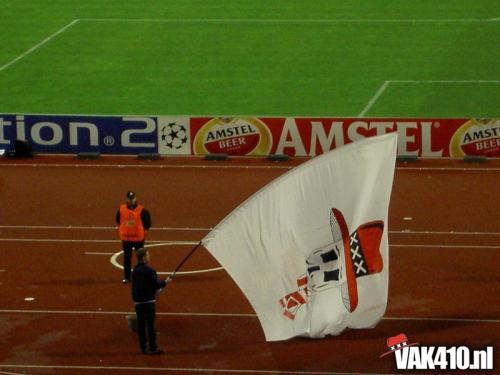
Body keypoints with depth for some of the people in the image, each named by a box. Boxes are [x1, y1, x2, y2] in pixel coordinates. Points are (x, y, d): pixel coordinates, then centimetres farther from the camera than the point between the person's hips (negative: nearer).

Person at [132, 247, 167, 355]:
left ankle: (143, 347, 15)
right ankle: (153, 348, 0)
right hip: (148, 301, -7)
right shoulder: (148, 270, -17)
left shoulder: (135, 270, 8)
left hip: (138, 301, 7)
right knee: (150, 324, -2)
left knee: (141, 325, 10)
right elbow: (156, 284, -15)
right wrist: (164, 282, 3)